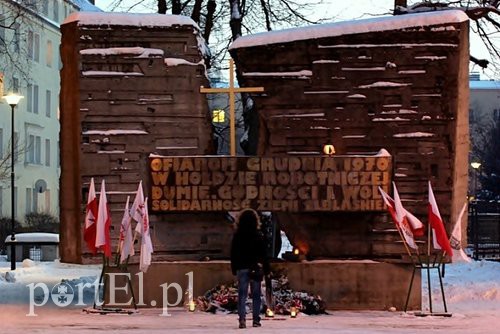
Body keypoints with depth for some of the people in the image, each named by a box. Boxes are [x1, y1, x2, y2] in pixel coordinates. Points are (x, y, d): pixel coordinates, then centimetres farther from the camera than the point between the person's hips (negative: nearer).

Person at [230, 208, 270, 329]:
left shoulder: (237, 236, 1)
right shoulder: (259, 235, -3)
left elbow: (233, 254, 5)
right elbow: (264, 254, -1)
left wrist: (234, 269, 12)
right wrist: (266, 269, 5)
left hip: (241, 269, 1)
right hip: (256, 268, -1)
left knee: (242, 294, 1)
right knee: (256, 295, 6)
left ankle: (242, 319, -12)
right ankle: (256, 320, 5)